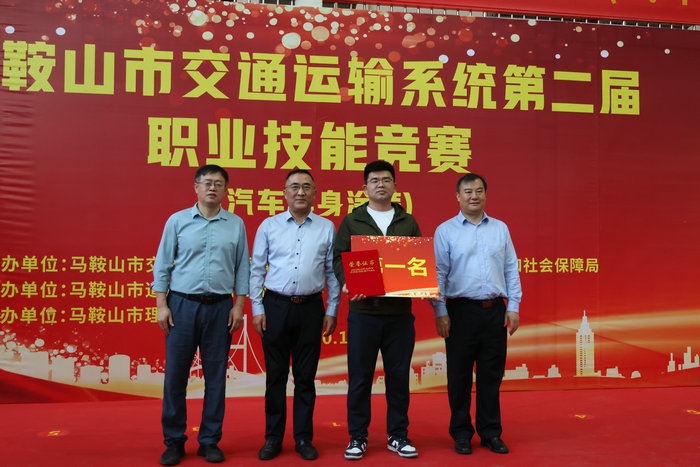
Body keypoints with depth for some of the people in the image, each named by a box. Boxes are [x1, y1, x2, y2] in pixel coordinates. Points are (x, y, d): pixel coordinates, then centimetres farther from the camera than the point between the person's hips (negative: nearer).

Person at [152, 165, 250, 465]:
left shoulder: (236, 224, 7)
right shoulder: (178, 221, 5)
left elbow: (242, 268, 9)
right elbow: (162, 265, 5)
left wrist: (238, 306, 1)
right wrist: (161, 305, -2)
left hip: (219, 306, 1)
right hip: (182, 304, -1)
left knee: (216, 375, 5)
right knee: (175, 374, 2)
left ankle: (209, 441, 18)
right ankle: (174, 441, 16)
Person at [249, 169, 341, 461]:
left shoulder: (327, 228, 6)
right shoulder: (269, 226, 5)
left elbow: (333, 272, 8)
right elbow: (256, 270, 6)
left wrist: (332, 311, 4)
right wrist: (257, 309, 0)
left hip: (310, 308, 0)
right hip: (275, 306, 0)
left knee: (306, 376, 7)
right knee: (275, 375, 6)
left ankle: (304, 439, 20)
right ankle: (272, 439, 20)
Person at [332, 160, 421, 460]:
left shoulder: (408, 222, 13)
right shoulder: (351, 221, 8)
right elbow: (338, 257, 3)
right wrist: (346, 283, -15)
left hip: (400, 311, 2)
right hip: (363, 310, -1)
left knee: (399, 375, 8)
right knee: (360, 376, 4)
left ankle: (398, 435, 22)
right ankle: (357, 437, 17)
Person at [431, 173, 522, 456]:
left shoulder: (500, 228, 11)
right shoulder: (445, 231, 2)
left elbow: (511, 269, 11)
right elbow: (438, 273, -2)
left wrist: (513, 306, 4)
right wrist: (440, 312, -7)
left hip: (495, 311, 3)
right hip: (461, 311, -2)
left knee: (492, 375, 8)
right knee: (459, 376, 4)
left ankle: (491, 433, 21)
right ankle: (461, 434, 18)